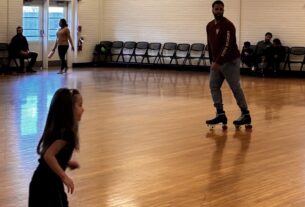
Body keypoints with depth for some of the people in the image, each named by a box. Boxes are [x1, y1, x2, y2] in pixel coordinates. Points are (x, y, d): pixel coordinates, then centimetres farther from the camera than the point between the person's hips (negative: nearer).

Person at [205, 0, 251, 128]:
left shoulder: (228, 25, -16)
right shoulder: (209, 26, 9)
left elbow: (227, 45, -24)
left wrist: (218, 62, -30)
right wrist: (212, 61, 16)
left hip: (230, 61, -8)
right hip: (216, 62, 8)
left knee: (236, 88, -4)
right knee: (213, 86, 0)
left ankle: (246, 115, 4)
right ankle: (220, 114, 3)